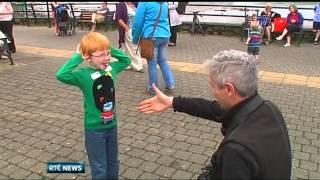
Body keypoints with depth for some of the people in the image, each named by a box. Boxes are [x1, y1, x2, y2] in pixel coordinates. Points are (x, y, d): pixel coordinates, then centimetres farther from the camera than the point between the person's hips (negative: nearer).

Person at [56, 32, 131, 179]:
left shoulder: (111, 68, -4)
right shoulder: (84, 74, -21)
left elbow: (126, 60, 12)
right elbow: (61, 75, -36)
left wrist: (111, 49, -4)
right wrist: (77, 56, -27)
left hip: (112, 125, 6)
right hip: (94, 129, -5)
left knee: (113, 163, 24)